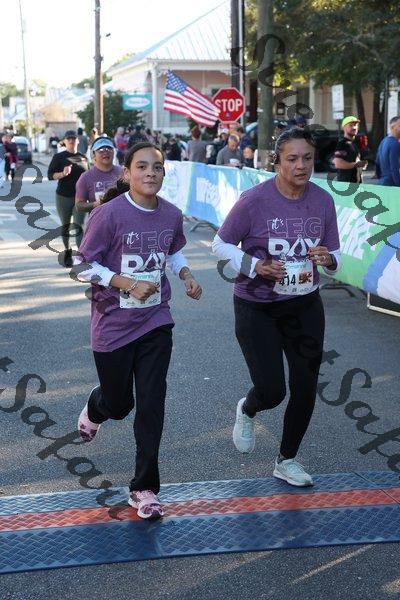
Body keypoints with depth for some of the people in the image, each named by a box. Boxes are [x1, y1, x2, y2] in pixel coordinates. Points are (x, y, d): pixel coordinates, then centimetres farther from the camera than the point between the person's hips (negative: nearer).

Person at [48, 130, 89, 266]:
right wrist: (63, 174, -23)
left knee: (78, 226, -11)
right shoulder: (59, 157, 0)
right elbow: (50, 175, -6)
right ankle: (67, 252, 29)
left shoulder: (83, 158, 7)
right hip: (63, 197, 0)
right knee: (65, 226, 12)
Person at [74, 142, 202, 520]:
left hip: (155, 322, 3)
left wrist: (185, 275, -1)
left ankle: (144, 488, 12)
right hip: (113, 324, -3)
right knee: (119, 404, 11)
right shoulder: (109, 214, -16)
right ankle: (94, 409, 51)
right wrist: (129, 284, -22)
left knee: (151, 405, -1)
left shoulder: (171, 215, -1)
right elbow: (83, 266, -12)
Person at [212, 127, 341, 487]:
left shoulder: (323, 201, -5)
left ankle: (287, 460, 28)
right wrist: (254, 266, -23)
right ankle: (247, 410, 32)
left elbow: (335, 257, 5)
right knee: (272, 391, -8)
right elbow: (221, 245, -8)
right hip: (257, 309, -4)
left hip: (305, 308, 4)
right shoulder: (255, 199, -17)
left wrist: (328, 260, -19)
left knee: (306, 389, 5)